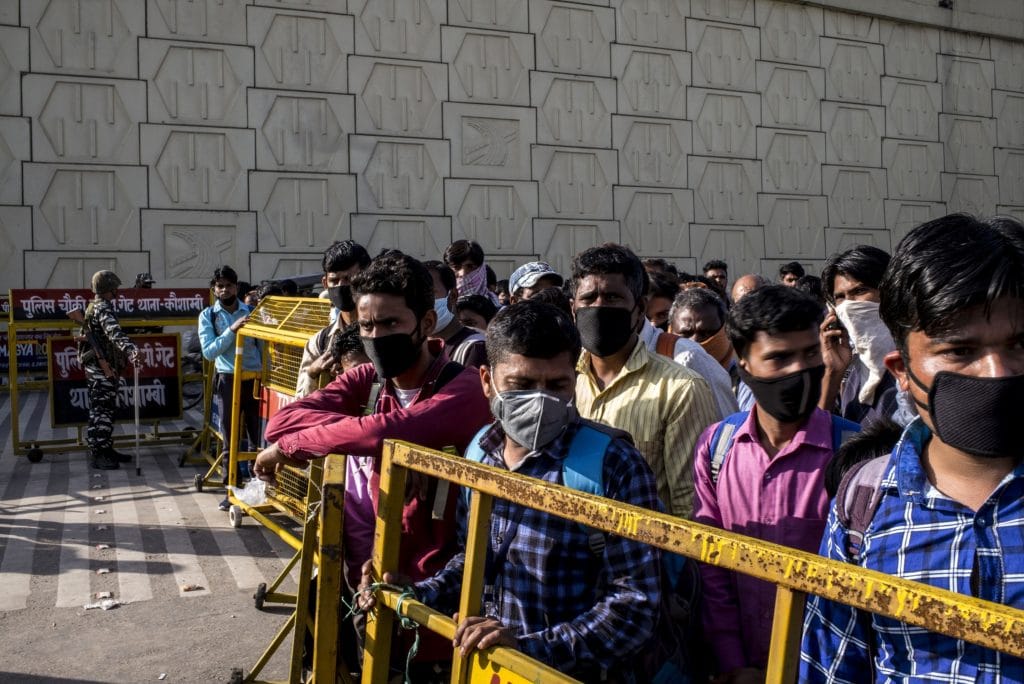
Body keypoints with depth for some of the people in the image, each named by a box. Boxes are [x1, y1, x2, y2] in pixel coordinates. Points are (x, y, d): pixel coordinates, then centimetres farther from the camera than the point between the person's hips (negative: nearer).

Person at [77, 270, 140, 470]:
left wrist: (125, 353, 49)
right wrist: (131, 350, -52)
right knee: (100, 411, -7)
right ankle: (96, 454, -4)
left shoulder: (97, 307, 18)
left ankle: (106, 449, 20)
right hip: (101, 369, -11)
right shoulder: (102, 308, -16)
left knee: (106, 410, 14)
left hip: (104, 368, 11)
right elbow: (114, 332, -36)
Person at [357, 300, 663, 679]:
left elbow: (635, 604, -20)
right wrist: (421, 595, -1)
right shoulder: (481, 450, -1)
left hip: (571, 674, -4)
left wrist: (530, 648, -27)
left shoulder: (615, 466, -18)